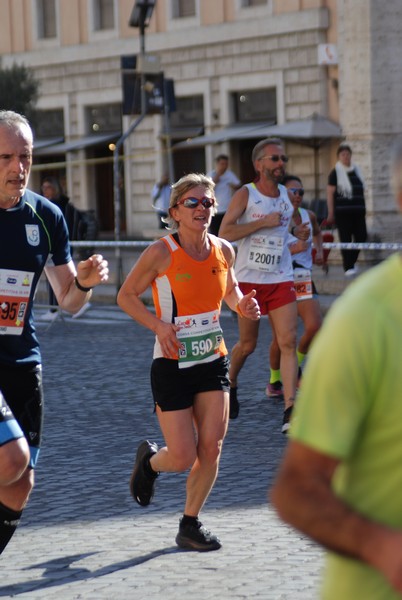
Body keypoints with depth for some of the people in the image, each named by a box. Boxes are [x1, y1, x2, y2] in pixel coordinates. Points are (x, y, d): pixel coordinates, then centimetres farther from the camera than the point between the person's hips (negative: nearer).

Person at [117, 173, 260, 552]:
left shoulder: (223, 250, 1)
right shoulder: (161, 253, -14)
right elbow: (126, 296, -4)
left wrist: (242, 305, -2)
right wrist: (158, 324, -19)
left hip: (213, 361, 4)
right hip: (172, 365, -4)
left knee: (211, 448, -4)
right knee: (183, 457, -5)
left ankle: (190, 524, 15)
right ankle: (149, 459, 31)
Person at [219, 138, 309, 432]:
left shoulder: (287, 196, 9)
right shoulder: (245, 194, -7)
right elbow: (224, 232, -16)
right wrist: (263, 223, -19)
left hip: (281, 280, 4)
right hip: (249, 280, -3)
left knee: (289, 343, -11)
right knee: (248, 344, 8)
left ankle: (290, 411, -16)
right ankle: (230, 384, 40)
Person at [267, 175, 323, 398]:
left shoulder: (308, 216, 6)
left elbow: (317, 232, 31)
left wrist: (319, 250, 14)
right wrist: (294, 248, -28)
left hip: (303, 280, 4)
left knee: (315, 327, -14)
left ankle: (295, 366, 11)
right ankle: (275, 381, 21)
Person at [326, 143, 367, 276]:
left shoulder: (356, 170, 15)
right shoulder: (335, 173, -1)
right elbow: (330, 193, -4)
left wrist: (363, 208, 18)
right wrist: (331, 213, -9)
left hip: (358, 211, 5)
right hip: (342, 211, -5)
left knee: (361, 236, 0)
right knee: (346, 239, -5)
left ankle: (351, 261, 21)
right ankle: (348, 267, -1)